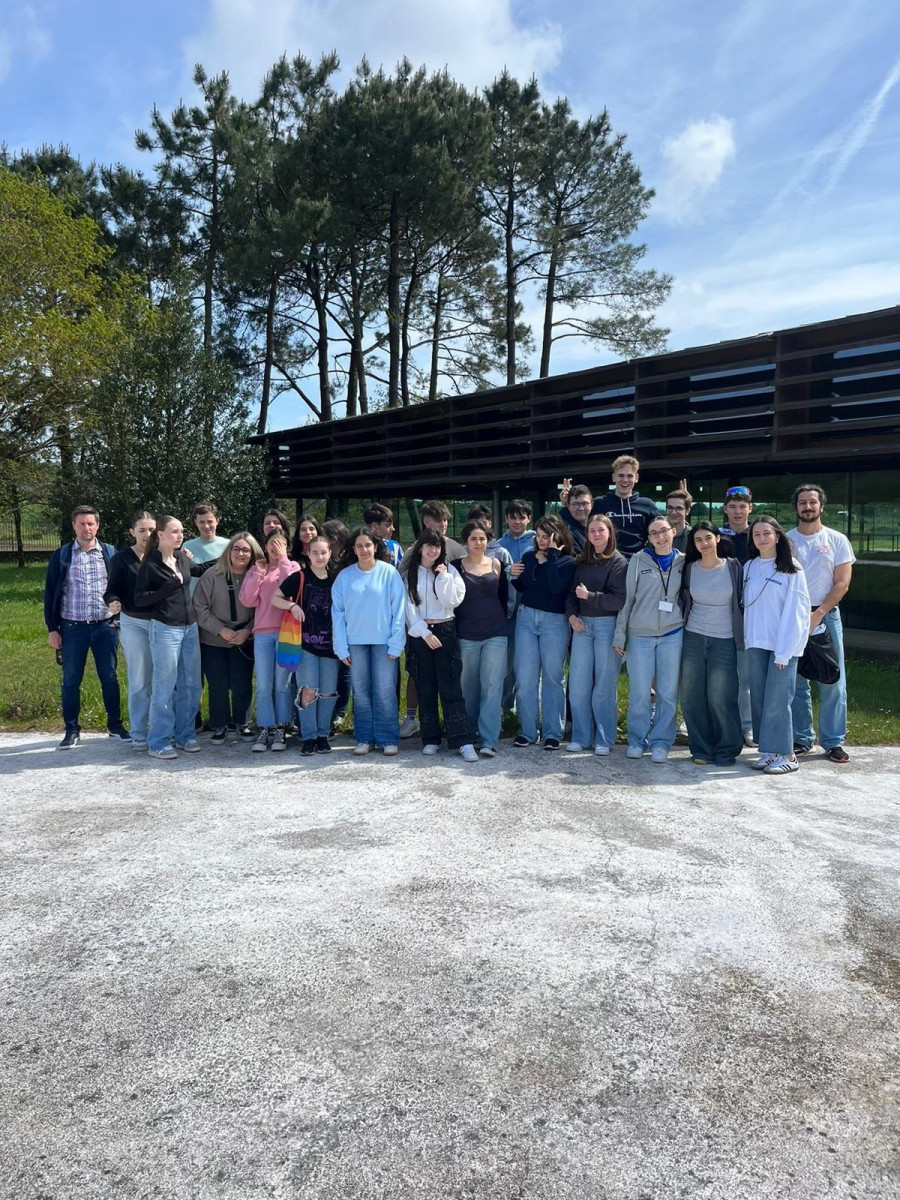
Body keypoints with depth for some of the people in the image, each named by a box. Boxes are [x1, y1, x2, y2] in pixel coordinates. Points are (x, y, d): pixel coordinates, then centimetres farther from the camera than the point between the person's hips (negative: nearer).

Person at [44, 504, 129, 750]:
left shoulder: (110, 552, 2)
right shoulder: (61, 556, 1)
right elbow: (50, 593, 3)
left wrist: (119, 607, -8)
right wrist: (52, 628, -1)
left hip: (104, 627, 0)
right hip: (72, 628, 0)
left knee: (109, 678, 7)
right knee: (71, 681, 7)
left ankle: (115, 725, 19)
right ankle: (72, 730, 18)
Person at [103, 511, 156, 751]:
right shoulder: (122, 558, -3)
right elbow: (112, 590, -5)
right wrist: (113, 602, -23)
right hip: (134, 624, -2)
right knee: (139, 682, 5)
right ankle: (138, 734, 16)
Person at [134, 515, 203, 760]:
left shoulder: (183, 558, 10)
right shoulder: (150, 564, -7)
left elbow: (198, 570, 31)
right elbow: (139, 599, -8)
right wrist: (168, 588, -18)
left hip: (190, 627, 6)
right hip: (165, 629, -6)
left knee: (191, 685, 9)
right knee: (164, 686, -3)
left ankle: (185, 735, 21)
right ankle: (158, 742, 6)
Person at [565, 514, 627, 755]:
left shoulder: (618, 562, -4)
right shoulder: (582, 562, 13)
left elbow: (619, 599, -12)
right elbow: (571, 592, 13)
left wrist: (589, 596, -13)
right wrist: (572, 615, -4)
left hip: (607, 625, -5)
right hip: (582, 625, 5)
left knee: (604, 685, 0)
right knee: (578, 684, 3)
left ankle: (604, 739, 11)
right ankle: (581, 737, 14)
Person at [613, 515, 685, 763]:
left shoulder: (683, 562, 7)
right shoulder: (638, 561, 2)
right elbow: (627, 599, 3)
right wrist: (620, 636, 0)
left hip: (672, 635, 1)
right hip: (640, 634, -1)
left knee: (668, 692, 4)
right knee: (639, 692, 2)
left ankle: (661, 742, 15)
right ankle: (636, 740, 17)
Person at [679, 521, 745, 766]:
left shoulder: (733, 567, -1)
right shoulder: (689, 569, 4)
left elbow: (742, 600, 3)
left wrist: (741, 635, 1)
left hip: (724, 641, -2)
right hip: (693, 638, 2)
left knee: (720, 697, -4)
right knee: (692, 697, 3)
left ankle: (726, 750, 13)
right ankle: (701, 749, 16)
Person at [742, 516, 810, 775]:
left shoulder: (792, 569, -5)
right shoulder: (749, 567, 9)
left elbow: (796, 611, -8)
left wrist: (784, 651, -12)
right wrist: (748, 640, 4)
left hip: (783, 645, -5)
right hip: (756, 644, 5)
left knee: (777, 700, -6)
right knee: (759, 699, 6)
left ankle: (786, 755, 5)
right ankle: (768, 751, 15)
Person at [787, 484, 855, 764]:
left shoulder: (837, 540, 4)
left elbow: (842, 584, -1)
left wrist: (818, 614, -11)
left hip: (826, 615, -1)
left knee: (833, 682, 0)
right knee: (796, 681, 4)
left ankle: (833, 742, 8)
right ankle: (801, 739, 14)